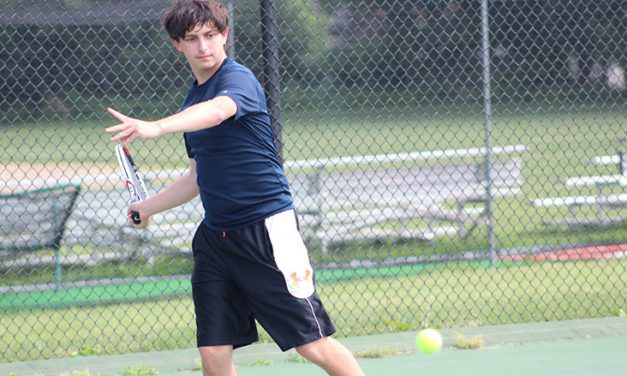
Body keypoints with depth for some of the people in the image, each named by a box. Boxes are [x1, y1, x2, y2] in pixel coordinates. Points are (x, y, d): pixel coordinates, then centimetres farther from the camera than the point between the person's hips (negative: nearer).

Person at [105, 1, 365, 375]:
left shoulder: (239, 79, -10)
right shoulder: (193, 99, 15)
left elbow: (216, 111, -36)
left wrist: (155, 128, -51)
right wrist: (149, 206, 22)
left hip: (265, 228, -7)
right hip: (215, 237, 7)